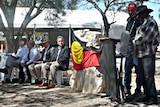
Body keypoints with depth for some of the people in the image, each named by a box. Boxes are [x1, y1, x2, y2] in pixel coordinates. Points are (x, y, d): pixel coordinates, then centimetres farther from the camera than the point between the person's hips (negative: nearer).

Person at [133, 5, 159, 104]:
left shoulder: (151, 22, -5)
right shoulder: (143, 24, 21)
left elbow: (145, 37, -13)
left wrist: (134, 42, -4)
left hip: (148, 53, -9)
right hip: (141, 53, 9)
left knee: (148, 76, -10)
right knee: (142, 76, 10)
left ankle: (153, 97, -4)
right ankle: (147, 95, 18)